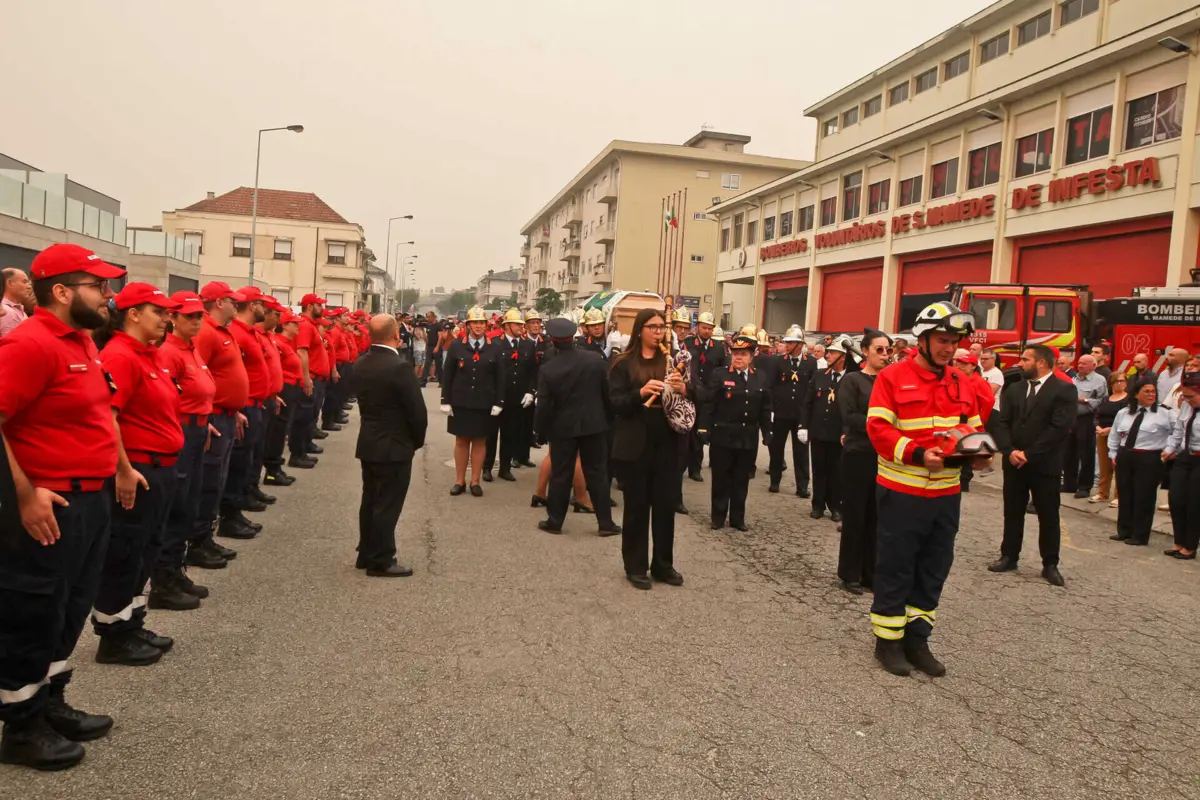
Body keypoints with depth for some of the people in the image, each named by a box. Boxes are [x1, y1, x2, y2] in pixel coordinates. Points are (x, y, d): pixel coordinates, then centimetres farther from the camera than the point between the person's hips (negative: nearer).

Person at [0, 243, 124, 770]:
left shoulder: (81, 339, 10)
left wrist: (115, 472, 17)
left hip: (91, 498, 9)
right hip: (49, 506, -9)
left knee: (70, 610, 19)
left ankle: (51, 705, 35)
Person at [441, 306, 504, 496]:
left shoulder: (494, 349, 1)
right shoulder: (456, 346, 0)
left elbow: (500, 378, 1)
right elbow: (447, 375, 0)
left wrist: (498, 403, -4)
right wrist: (445, 401, -4)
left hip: (484, 404, 0)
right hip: (460, 403, 0)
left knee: (480, 442, 7)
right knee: (461, 441, 8)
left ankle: (475, 482, 16)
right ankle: (460, 481, 18)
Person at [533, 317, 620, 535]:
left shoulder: (547, 369, -11)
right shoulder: (596, 359, -8)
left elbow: (544, 406, -8)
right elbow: (608, 393, -1)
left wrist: (540, 432, 4)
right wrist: (610, 417, 12)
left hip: (563, 427, -1)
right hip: (594, 424, 1)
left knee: (560, 475, 9)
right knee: (597, 473, 8)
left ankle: (554, 521, 18)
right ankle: (606, 523, 11)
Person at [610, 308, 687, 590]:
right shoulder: (624, 364, -1)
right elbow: (615, 404, -8)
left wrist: (684, 389, -16)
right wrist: (641, 392, -24)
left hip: (669, 444, 3)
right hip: (635, 445, -3)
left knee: (667, 504, 7)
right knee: (637, 506, 5)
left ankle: (663, 564, 21)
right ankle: (635, 567, 16)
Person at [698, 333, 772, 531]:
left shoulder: (762, 378, 6)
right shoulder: (718, 375, -3)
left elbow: (765, 409, 9)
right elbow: (707, 404, -6)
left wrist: (767, 433, 7)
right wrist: (704, 428, -11)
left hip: (749, 438, 3)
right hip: (723, 436, -3)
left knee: (742, 480, 11)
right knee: (721, 479, 7)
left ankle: (737, 518, 23)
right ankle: (718, 517, 19)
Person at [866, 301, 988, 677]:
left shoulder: (961, 382, 10)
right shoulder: (892, 377, -9)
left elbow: (973, 428, 16)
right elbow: (878, 429, -15)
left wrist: (978, 451, -6)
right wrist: (917, 454, -26)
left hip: (946, 493, 6)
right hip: (901, 492, -6)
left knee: (934, 570, 13)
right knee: (895, 569, 3)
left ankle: (917, 639, 26)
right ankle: (888, 640, 17)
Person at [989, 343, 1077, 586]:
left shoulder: (1064, 390, -7)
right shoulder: (1013, 389, 9)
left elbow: (1059, 428, -15)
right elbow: (1002, 423, 4)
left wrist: (1029, 454, -16)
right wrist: (1010, 451, -13)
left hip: (1045, 465, -4)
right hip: (1014, 462, 4)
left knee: (1048, 516, 5)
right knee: (1012, 513, 12)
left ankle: (1050, 564, 15)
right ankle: (1009, 557, 23)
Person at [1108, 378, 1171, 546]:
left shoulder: (1163, 414, -5)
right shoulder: (1123, 413, 8)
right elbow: (1114, 436, 16)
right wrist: (1113, 454, 11)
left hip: (1149, 460, -4)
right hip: (1124, 458, 4)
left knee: (1143, 498, 0)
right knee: (1125, 495, 11)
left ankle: (1140, 536, 11)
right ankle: (1124, 531, 24)